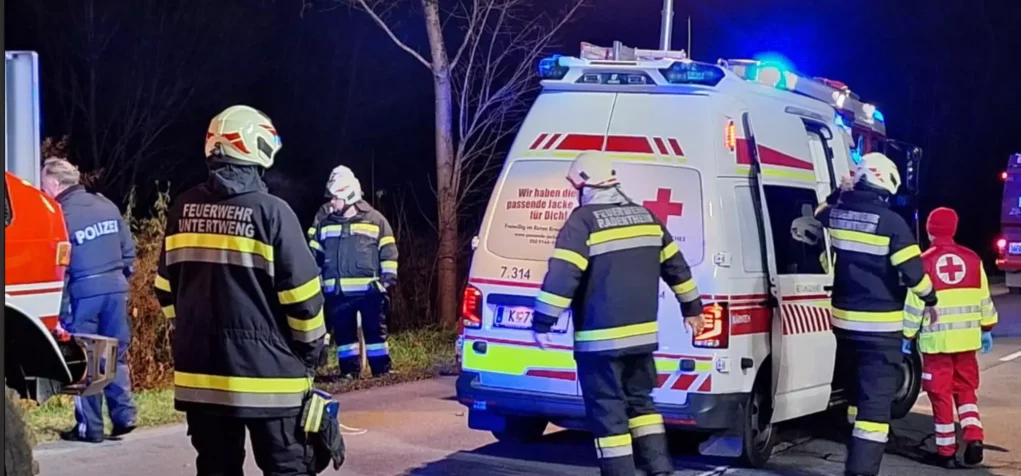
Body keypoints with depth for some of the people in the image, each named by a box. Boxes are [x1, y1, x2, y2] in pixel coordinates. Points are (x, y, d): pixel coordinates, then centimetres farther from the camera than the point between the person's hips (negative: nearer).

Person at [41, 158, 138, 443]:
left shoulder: (61, 216, -10)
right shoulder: (107, 206, 8)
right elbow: (128, 249, 12)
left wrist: (60, 310, -5)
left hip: (84, 293, -5)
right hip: (116, 290, 5)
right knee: (116, 355, 13)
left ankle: (89, 427, 6)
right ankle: (124, 416, 8)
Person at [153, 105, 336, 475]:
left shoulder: (183, 210, 3)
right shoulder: (270, 211, -13)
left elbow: (166, 287, 12)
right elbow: (300, 293, -12)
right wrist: (312, 347, 3)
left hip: (201, 369, 5)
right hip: (267, 371, -5)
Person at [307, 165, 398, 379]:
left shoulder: (374, 219, 1)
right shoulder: (323, 220, 7)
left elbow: (388, 252, 4)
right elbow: (314, 254, 13)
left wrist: (388, 279, -3)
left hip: (369, 289, -2)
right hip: (337, 291, 3)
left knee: (375, 330, 3)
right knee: (343, 332, 7)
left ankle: (381, 369, 9)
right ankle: (349, 370, 15)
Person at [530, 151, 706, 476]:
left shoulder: (584, 221, -11)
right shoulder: (645, 216, 11)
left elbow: (561, 276, -19)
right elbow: (676, 266, 18)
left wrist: (542, 323, -12)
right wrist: (692, 307, 30)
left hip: (601, 338, -7)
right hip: (642, 333, 7)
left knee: (608, 411, 0)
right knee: (640, 400, 20)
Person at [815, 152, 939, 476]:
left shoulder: (836, 213, 1)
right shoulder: (891, 222, -16)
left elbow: (818, 216, 27)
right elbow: (913, 271, -12)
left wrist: (839, 193, 28)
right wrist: (929, 299, 4)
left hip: (844, 319, 7)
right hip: (880, 327, -6)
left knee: (857, 390, 23)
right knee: (876, 401, -7)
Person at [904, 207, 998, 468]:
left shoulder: (925, 262, -9)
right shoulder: (972, 259, 3)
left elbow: (915, 303, -8)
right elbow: (984, 299, 8)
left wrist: (908, 335, 1)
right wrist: (986, 329, 19)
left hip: (936, 339, -3)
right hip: (966, 337, 4)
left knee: (941, 394, 4)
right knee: (965, 388, 17)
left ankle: (946, 452, 6)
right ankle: (974, 438, 1)